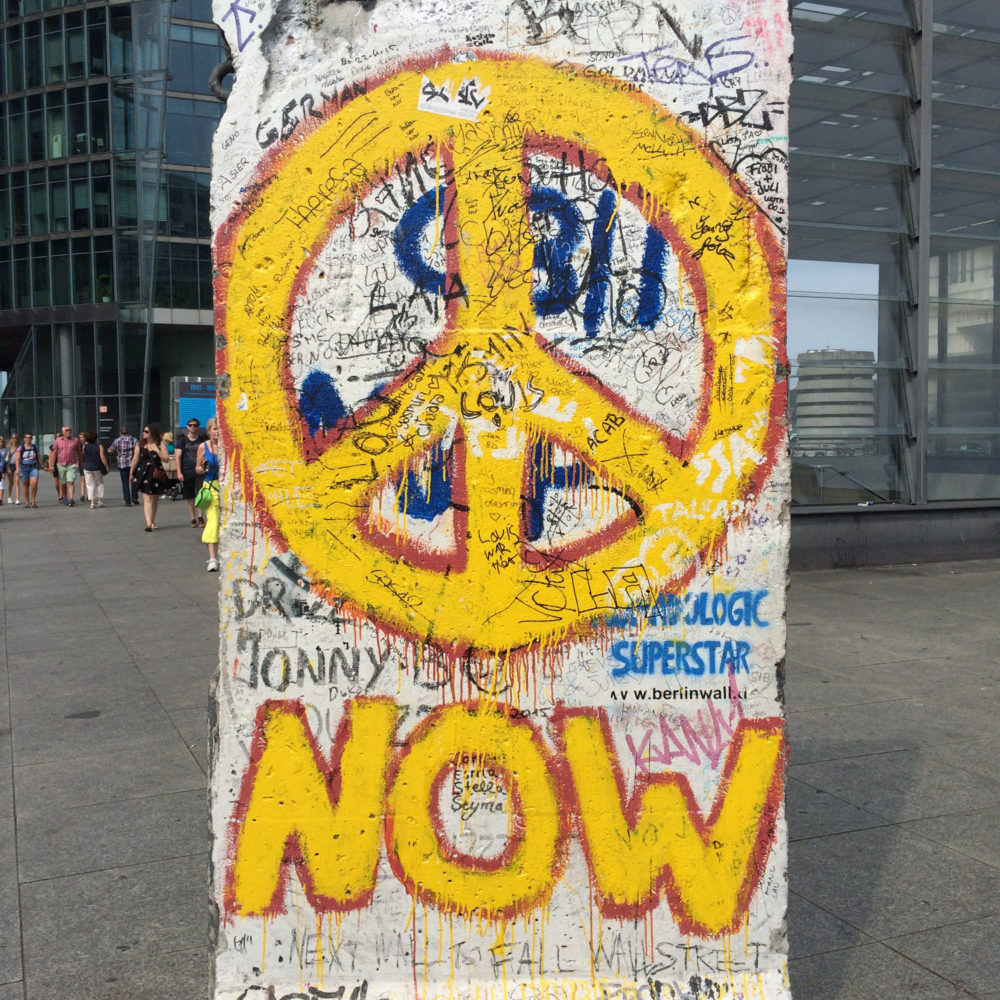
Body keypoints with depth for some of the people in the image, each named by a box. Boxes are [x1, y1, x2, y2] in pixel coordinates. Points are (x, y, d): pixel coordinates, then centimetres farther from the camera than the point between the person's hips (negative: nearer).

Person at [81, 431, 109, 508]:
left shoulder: (84, 447, -1)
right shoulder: (99, 446, -7)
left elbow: (81, 458, 8)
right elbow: (103, 458, -11)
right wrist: (107, 467, -6)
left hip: (87, 468, 1)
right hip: (98, 468, -1)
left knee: (90, 485, 4)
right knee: (100, 483, 15)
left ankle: (92, 503, -1)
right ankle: (100, 500, 12)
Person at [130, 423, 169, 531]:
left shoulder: (160, 444, 3)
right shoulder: (140, 445, 4)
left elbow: (165, 459, -2)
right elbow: (135, 460, 9)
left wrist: (157, 451, -14)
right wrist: (132, 473, 11)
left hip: (156, 473, 1)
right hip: (144, 473, -1)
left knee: (155, 499, 11)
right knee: (147, 499, -11)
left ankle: (152, 521, 26)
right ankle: (149, 523, -20)